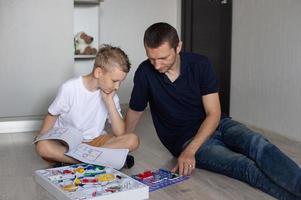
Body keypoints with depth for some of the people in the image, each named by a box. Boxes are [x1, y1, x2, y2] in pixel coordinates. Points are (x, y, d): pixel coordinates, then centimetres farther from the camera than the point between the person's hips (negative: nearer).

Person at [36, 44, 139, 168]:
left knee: (133, 140, -22)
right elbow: (52, 116, 0)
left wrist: (109, 102, -17)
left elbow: (120, 133, -10)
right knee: (42, 146, -34)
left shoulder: (110, 95, -4)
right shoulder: (70, 89, -12)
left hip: (95, 140, 3)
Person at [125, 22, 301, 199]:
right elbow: (135, 112, 6)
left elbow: (214, 114, -10)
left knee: (259, 145, -30)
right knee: (246, 166, -29)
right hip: (185, 138, -2)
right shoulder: (145, 73, -10)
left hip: (215, 124, 2)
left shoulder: (200, 64, -9)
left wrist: (190, 151, -23)